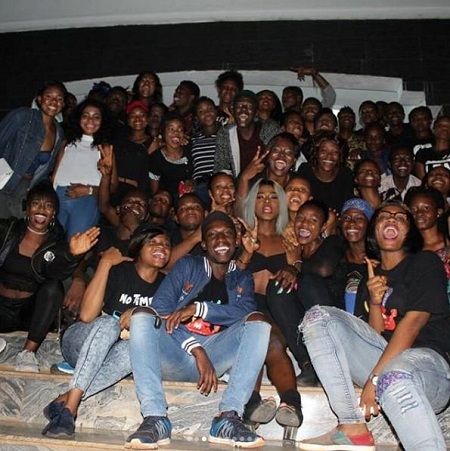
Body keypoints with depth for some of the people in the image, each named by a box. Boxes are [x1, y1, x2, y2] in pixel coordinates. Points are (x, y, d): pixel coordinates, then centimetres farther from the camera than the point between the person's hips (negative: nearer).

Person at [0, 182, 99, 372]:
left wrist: (72, 254, -43)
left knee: (53, 287, -30)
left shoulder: (57, 244, -2)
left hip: (30, 312, 2)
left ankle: (28, 351, -28)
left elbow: (56, 272, -22)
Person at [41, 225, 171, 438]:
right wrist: (105, 262, -25)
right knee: (109, 323, -36)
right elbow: (86, 315, -24)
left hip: (106, 356, 3)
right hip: (79, 343, -2)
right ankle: (69, 408, -39)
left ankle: (65, 400, -32)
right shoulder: (118, 271, -12)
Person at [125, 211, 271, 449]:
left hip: (216, 355, 1)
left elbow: (246, 311, -4)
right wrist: (196, 349, -14)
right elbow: (160, 307, -2)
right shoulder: (188, 266, 15)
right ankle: (155, 418, -34)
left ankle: (228, 418, -32)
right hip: (175, 354, 0)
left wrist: (198, 308, -17)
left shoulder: (242, 278, 19)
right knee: (142, 315, -25)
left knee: (259, 322, -21)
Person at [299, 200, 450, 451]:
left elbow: (413, 323, -9)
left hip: (428, 357, -5)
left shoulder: (426, 262, 5)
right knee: (319, 316, -11)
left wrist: (374, 378, -16)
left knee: (394, 376, -40)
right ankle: (353, 429, -18)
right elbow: (374, 335, 12)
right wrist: (375, 303, -9)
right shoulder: (371, 277, 20)